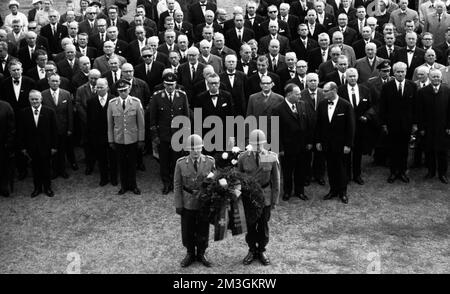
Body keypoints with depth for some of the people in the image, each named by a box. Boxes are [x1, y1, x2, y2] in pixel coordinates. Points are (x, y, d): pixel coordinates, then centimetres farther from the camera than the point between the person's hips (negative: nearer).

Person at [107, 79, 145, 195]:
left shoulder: (136, 102, -7)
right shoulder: (112, 103, -3)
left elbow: (141, 123, -2)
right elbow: (110, 124, 3)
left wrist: (141, 139, -2)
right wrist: (111, 140, 3)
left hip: (133, 139, -1)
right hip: (118, 139, 1)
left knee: (132, 163, 10)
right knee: (121, 163, 11)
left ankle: (133, 185, 28)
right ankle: (124, 186, 27)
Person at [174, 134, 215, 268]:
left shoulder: (210, 161, -8)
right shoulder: (181, 163, -8)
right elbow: (177, 185, -2)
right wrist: (178, 204, -4)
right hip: (187, 203, 0)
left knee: (203, 230, 12)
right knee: (187, 231, 11)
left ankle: (201, 254, 33)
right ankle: (190, 254, 33)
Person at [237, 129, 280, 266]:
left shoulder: (272, 158, -9)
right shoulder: (243, 157, -7)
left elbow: (276, 181, -2)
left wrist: (275, 200, -2)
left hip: (265, 196, 0)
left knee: (263, 225, 11)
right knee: (250, 225, 9)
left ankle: (262, 250, 30)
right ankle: (252, 251, 28)